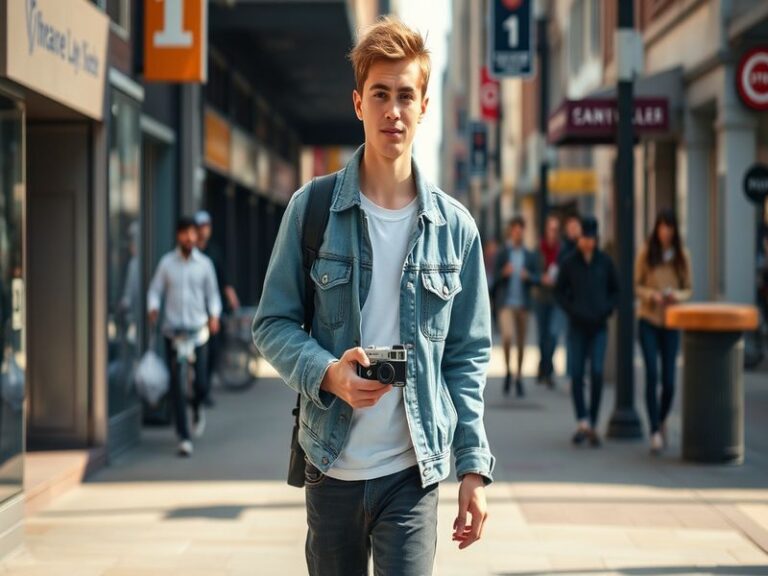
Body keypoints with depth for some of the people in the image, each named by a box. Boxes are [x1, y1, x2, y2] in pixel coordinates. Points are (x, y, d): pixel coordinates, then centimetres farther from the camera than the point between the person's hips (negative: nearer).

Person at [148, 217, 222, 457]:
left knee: (202, 385, -2)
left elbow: (212, 293, 8)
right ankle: (184, 437, 1)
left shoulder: (204, 263, 5)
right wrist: (153, 309, -15)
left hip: (198, 329, 0)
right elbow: (155, 290, 5)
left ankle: (197, 408, 34)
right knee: (177, 385, -3)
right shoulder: (166, 263, 4)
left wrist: (214, 316, -9)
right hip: (173, 330, 0)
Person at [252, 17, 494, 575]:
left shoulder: (454, 226, 2)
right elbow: (272, 323, 2)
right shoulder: (312, 208, -1)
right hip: (331, 466, 0)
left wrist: (474, 467, 0)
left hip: (412, 471, 0)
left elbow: (468, 357, 6)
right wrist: (328, 373, -18)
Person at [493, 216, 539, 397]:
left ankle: (518, 378, 17)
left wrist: (528, 276, -14)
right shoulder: (502, 254, 3)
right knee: (507, 336, -19)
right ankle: (508, 371, 1)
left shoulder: (530, 256, 8)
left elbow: (536, 278, 7)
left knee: (521, 341, 6)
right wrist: (504, 273, -20)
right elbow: (495, 278, 1)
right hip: (506, 302, -2)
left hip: (523, 303, 2)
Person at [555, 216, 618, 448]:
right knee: (576, 374, -6)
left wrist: (607, 310, -4)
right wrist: (572, 311, -8)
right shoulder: (569, 262, 1)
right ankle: (583, 422, -4)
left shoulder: (605, 261, 3)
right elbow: (559, 291, 6)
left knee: (597, 373, -8)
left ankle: (592, 424, -1)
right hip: (577, 327, 0)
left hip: (599, 327, 0)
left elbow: (615, 290, 12)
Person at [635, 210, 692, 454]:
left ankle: (662, 420, 29)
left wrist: (677, 295, -13)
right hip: (648, 320, -2)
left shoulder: (682, 256, 2)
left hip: (671, 323, 2)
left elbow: (688, 289, 8)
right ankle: (655, 432, -9)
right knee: (652, 374, -12)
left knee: (668, 379, 1)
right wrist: (651, 294, -16)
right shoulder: (645, 253, -2)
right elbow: (636, 286, 3)